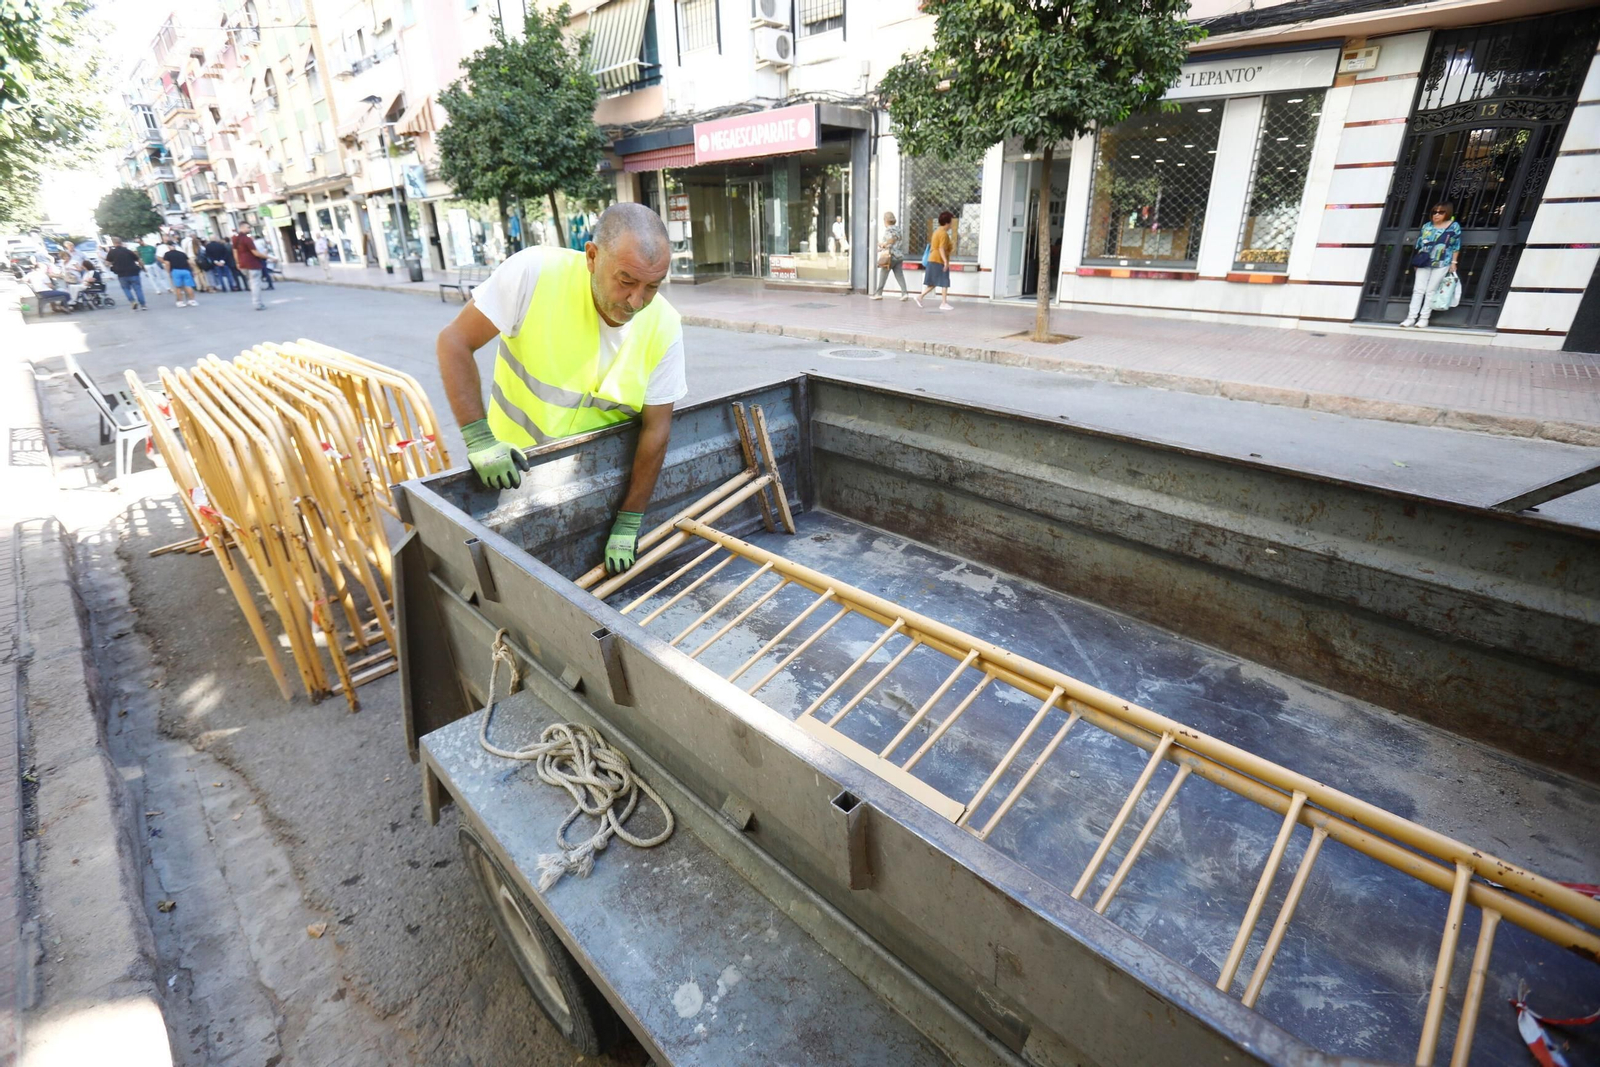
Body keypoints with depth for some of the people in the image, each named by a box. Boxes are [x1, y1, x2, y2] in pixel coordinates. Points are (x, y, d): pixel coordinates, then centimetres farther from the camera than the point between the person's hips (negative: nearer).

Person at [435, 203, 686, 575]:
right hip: (511, 467, -1)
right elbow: (455, 342, -15)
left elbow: (656, 426, -11)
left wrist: (629, 521, -11)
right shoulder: (535, 272, -23)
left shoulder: (664, 327, -16)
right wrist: (478, 438, -24)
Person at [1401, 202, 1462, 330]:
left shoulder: (1454, 226, 1)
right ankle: (1411, 317, -3)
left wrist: (1453, 262, -4)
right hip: (1424, 262, 3)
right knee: (1418, 289, -2)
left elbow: (1456, 246, 1)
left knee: (1431, 290, -3)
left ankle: (1424, 318, -1)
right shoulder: (1427, 226, 10)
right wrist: (1417, 260, 7)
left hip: (1442, 263, -3)